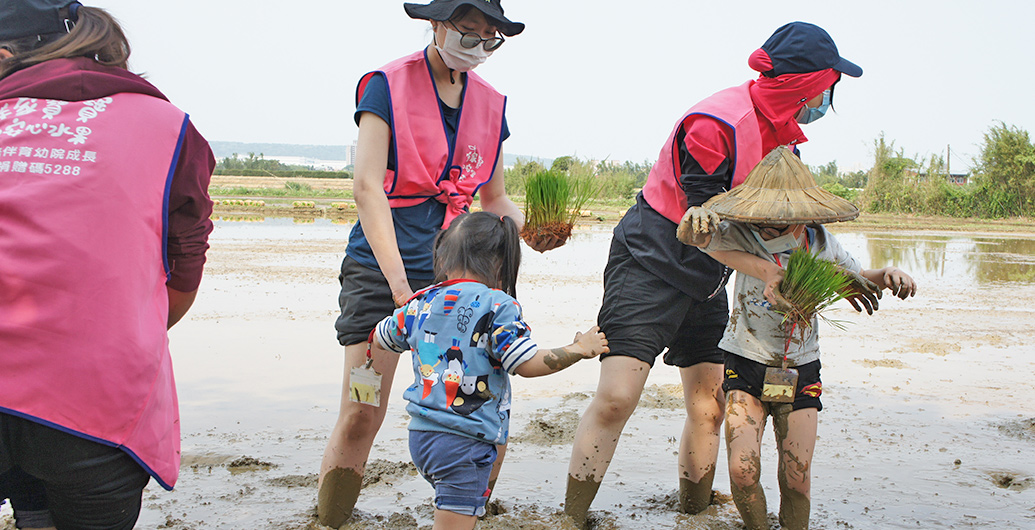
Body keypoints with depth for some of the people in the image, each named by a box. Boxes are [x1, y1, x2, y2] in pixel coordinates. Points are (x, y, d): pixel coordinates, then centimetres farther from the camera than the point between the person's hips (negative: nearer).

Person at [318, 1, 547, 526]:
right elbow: (367, 187, -13)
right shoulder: (388, 85, -4)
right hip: (383, 267, -4)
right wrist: (400, 284, -21)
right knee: (361, 416, -9)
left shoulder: (490, 103, 12)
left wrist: (528, 228, -3)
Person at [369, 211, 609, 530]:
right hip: (464, 443, -7)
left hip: (420, 435, 7)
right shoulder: (497, 306, -12)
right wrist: (579, 349, -3)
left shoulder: (421, 304, 5)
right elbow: (529, 365, -15)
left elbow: (380, 339, 22)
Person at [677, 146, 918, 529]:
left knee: (796, 478, 0)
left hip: (800, 369, 2)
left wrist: (888, 276, -10)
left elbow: (858, 279, 13)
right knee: (742, 471, -14)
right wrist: (695, 220, -54)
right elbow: (692, 238, -30)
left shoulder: (819, 243, -5)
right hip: (745, 366, -2)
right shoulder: (743, 234, -14)